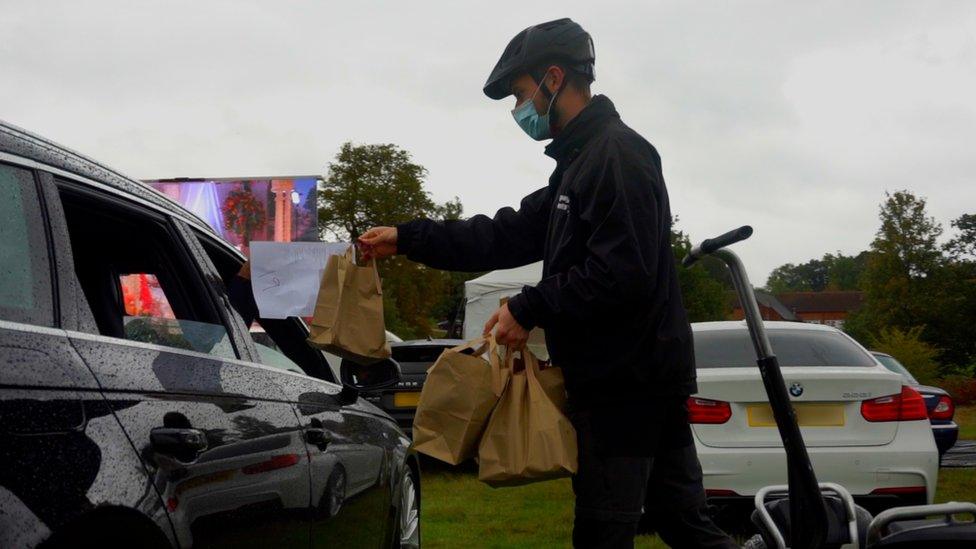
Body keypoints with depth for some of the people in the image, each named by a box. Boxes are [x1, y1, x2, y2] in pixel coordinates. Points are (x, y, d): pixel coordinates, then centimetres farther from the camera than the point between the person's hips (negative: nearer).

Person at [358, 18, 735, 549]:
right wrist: (407, 238, 15)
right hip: (644, 375, 10)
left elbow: (622, 273, -22)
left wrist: (530, 309, -15)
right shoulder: (581, 160, 19)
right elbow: (510, 235, 18)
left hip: (627, 381, -10)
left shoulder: (617, 153, -14)